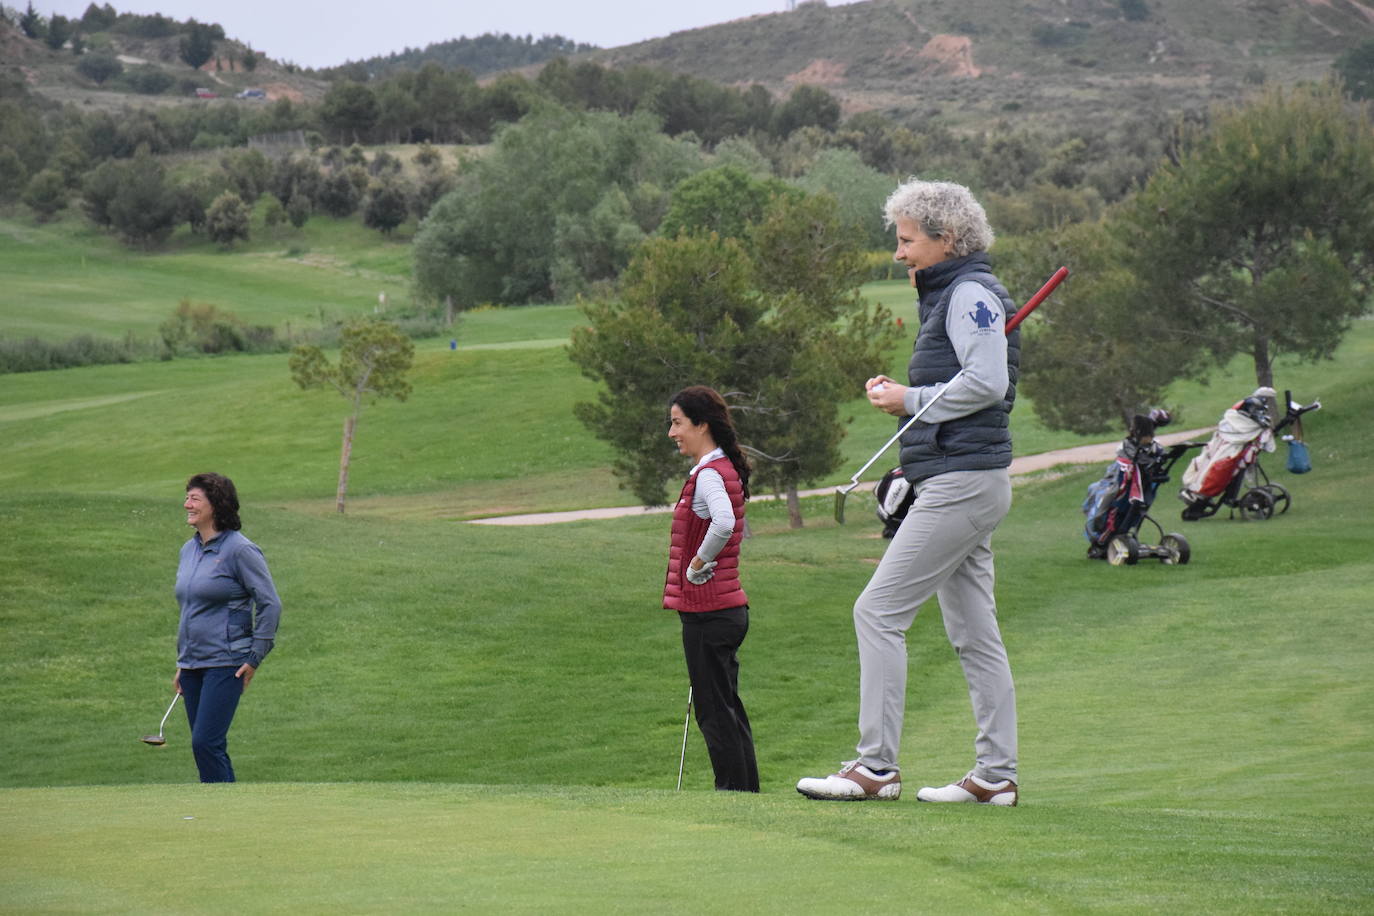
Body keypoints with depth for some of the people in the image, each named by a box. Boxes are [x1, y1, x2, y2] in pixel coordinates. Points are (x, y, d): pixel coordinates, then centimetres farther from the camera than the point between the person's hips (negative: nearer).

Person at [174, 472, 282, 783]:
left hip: (226, 663, -8)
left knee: (205, 742, -16)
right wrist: (181, 664, 21)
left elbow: (270, 604, -11)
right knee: (210, 747, 9)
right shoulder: (189, 550, 13)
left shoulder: (240, 550, -10)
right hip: (193, 664, 8)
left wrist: (255, 658, -12)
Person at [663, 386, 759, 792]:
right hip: (728, 606, 10)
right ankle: (747, 790, 18)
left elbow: (724, 524, -34)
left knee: (715, 711, -5)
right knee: (727, 708, 14)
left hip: (708, 611, -10)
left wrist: (698, 564, -21)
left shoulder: (709, 475, -16)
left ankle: (734, 792, -3)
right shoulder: (725, 470, 15)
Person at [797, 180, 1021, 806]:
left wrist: (912, 400, -11)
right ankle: (996, 774, 10)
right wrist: (899, 394, 7)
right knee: (973, 631, 9)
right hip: (965, 482, 11)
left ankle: (876, 767, -11)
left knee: (879, 611, -11)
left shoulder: (971, 293, -10)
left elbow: (988, 382, -21)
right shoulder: (947, 296, 21)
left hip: (962, 482, -11)